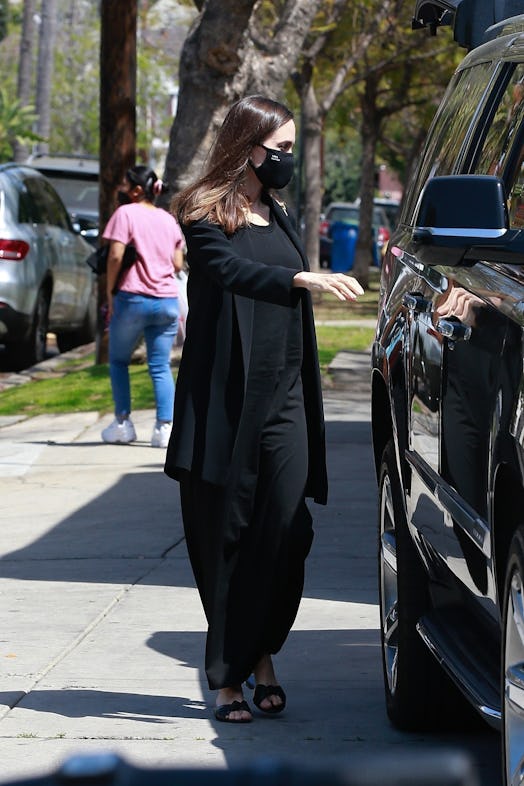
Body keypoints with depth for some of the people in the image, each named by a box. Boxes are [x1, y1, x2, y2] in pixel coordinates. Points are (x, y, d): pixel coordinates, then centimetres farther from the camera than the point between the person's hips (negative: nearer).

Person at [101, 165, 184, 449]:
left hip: (133, 297, -5)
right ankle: (164, 427, -5)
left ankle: (122, 423, 10)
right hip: (167, 300, 5)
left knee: (118, 361, 12)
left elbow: (116, 256, -14)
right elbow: (178, 263, 12)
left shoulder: (126, 214, -6)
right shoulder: (168, 219, 12)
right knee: (161, 367, 5)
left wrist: (110, 291, -4)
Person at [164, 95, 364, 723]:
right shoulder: (207, 217, -3)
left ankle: (259, 654, 10)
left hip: (283, 401, 5)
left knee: (286, 532, -6)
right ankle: (227, 678, 5)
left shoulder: (278, 217, 18)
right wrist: (303, 279, -39)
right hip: (225, 404, -5)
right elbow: (232, 271, -24)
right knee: (225, 536, -2)